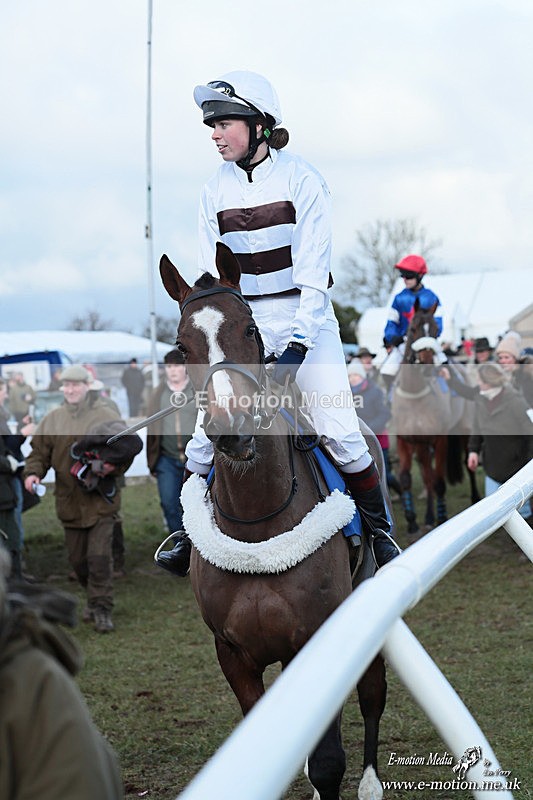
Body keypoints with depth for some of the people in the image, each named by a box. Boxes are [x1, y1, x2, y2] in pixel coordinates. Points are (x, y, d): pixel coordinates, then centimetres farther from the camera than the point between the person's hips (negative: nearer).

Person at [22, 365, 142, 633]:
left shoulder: (106, 416, -3)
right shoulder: (52, 420, 6)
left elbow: (128, 448, 0)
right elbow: (39, 451, 9)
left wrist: (113, 465, -18)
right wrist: (33, 472, -10)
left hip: (101, 500, -4)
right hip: (69, 501, 4)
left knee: (99, 557, -11)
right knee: (78, 559, 11)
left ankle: (102, 609, -3)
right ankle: (95, 601, 32)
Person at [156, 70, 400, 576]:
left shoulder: (300, 179, -8)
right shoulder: (215, 191, 4)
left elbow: (313, 272, -12)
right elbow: (210, 276, 4)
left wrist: (298, 342, -21)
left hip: (306, 320, -3)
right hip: (240, 325, 3)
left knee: (341, 434, -8)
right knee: (205, 432, -5)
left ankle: (379, 531, 9)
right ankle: (185, 530, 13)